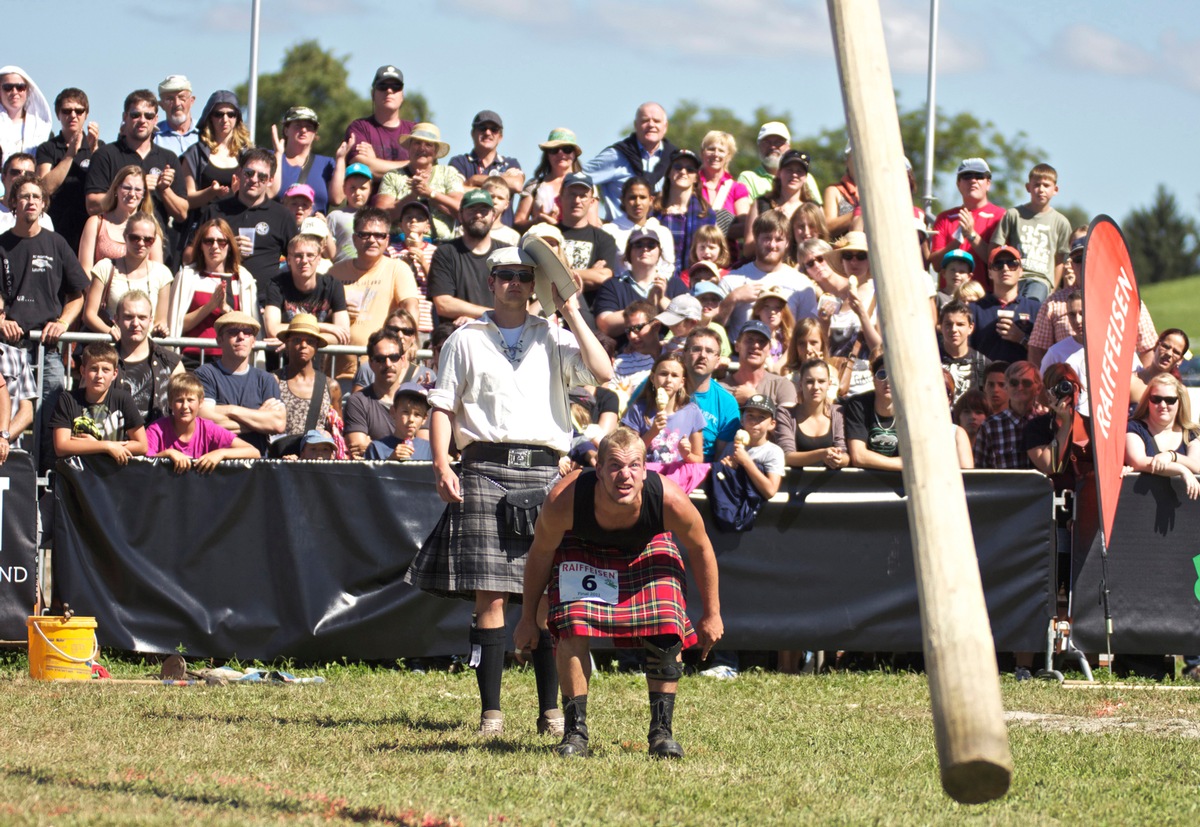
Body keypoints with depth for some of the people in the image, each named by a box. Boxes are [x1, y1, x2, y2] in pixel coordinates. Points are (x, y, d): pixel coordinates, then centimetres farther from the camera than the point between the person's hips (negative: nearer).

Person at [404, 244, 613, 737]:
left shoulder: (552, 339, 15)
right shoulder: (466, 341, 13)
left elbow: (602, 373, -1)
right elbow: (442, 407, 10)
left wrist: (571, 312, 3)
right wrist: (441, 464, -4)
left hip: (543, 471, 1)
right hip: (486, 469, -1)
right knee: (489, 595, -6)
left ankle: (550, 710, 4)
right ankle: (490, 711, -4)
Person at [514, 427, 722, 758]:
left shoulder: (670, 501, -36)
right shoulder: (564, 501, -38)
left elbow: (700, 548, -14)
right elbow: (541, 553, -16)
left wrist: (712, 614, -4)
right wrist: (528, 618, -6)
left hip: (648, 549, 1)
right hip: (582, 550, -1)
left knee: (667, 632, -14)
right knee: (572, 628, -20)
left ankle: (662, 730, 1)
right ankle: (575, 731, -6)